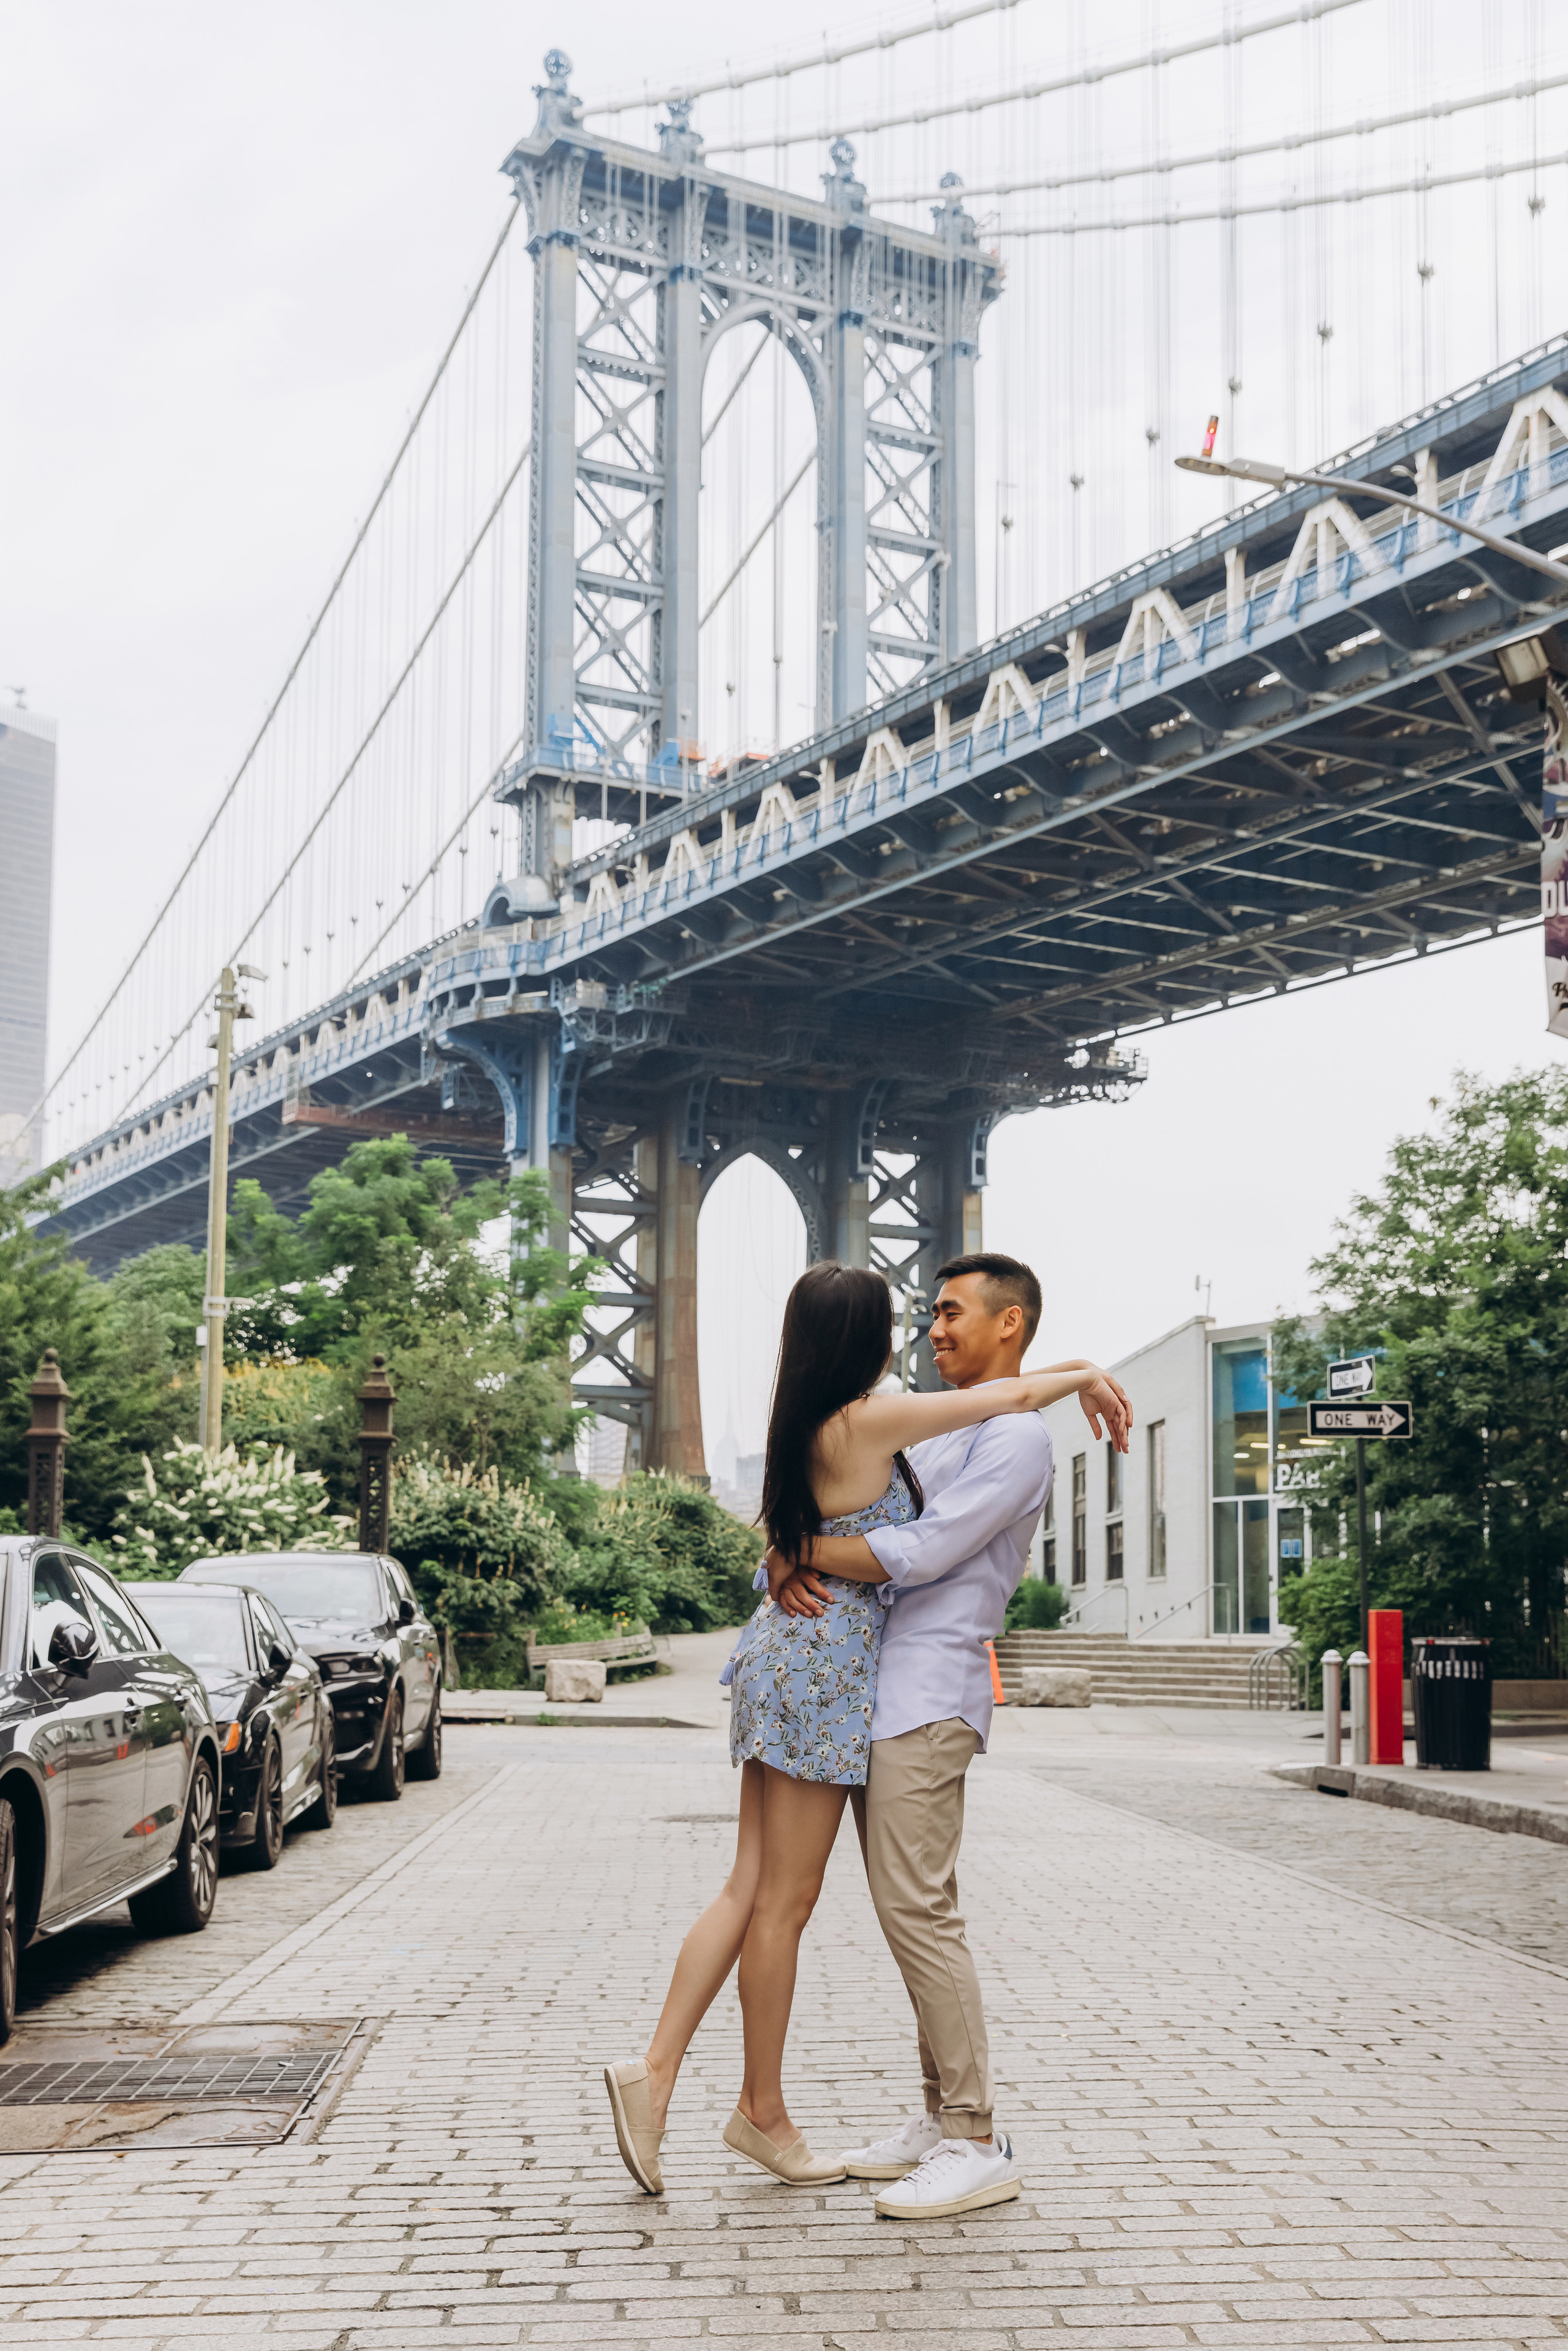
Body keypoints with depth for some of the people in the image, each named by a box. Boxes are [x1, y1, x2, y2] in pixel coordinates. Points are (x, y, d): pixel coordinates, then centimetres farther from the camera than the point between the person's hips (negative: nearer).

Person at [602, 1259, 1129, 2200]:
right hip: (822, 1669, -9)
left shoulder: (818, 1421, 11)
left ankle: (656, 2069, 7)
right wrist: (1084, 1376, 10)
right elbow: (1013, 1396, -8)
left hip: (790, 1655, 9)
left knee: (753, 1891, 10)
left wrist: (1071, 1371, 25)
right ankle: (763, 2112, 12)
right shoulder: (866, 1422, -16)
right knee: (784, 1900, 1)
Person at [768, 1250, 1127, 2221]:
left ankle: (977, 2143, -7)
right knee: (907, 1913, 10)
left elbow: (921, 1553, -16)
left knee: (919, 1912, -12)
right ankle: (941, 2117, 17)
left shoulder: (1017, 1438, -7)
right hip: (872, 1692, 9)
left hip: (927, 1696, -9)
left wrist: (802, 1548, -8)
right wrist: (787, 1562, -4)